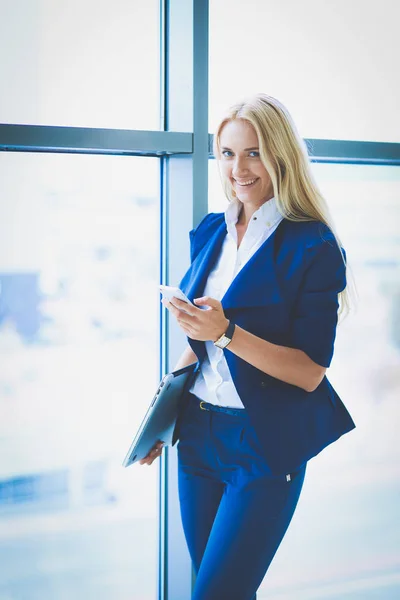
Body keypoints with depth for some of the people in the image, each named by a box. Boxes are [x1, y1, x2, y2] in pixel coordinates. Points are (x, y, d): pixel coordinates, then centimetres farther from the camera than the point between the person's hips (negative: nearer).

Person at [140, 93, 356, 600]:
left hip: (265, 446, -6)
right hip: (199, 435, 6)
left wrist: (226, 333, -25)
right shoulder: (210, 232, 8)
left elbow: (310, 372, -14)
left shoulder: (312, 245, -11)